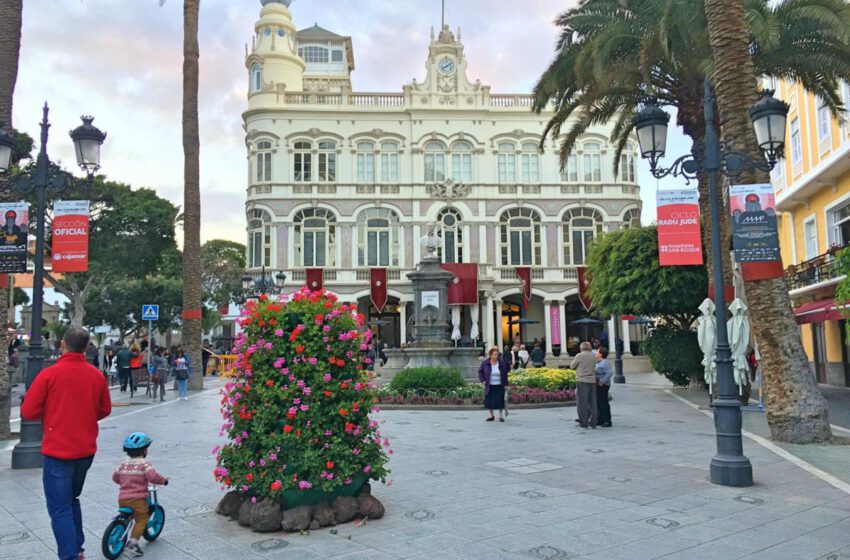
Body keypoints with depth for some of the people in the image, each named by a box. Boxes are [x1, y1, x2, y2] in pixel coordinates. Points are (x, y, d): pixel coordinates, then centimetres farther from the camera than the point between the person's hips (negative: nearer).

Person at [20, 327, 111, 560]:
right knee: (72, 500, 23)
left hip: (58, 451, -5)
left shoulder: (49, 374, -14)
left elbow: (28, 412, -9)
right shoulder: (96, 375, -3)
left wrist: (50, 413, 11)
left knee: (60, 508, 2)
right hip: (86, 450, 5)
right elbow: (104, 410, 8)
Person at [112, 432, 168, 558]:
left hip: (122, 499, 6)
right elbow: (152, 476, -23)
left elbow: (115, 477, 18)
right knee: (141, 520, 3)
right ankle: (132, 542, -9)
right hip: (138, 499, -6)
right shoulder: (144, 463, -9)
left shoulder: (124, 463, 9)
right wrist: (163, 480, -7)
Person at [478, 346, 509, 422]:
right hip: (489, 386, 1)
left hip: (499, 386, -1)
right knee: (489, 400, 5)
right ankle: (491, 415, 19)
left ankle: (500, 415, 11)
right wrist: (482, 380, -5)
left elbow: (505, 374, 3)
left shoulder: (502, 364, -2)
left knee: (500, 400, -2)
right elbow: (480, 371, 7)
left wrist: (506, 384, -1)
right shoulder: (485, 363, -2)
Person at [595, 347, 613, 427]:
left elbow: (610, 373, -26)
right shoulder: (598, 362, 12)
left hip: (602, 386, -10)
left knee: (603, 403, -5)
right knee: (598, 403, 14)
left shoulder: (605, 363, -16)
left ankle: (607, 421, 0)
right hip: (597, 386, 10)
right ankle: (600, 420, 22)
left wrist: (601, 382, -24)